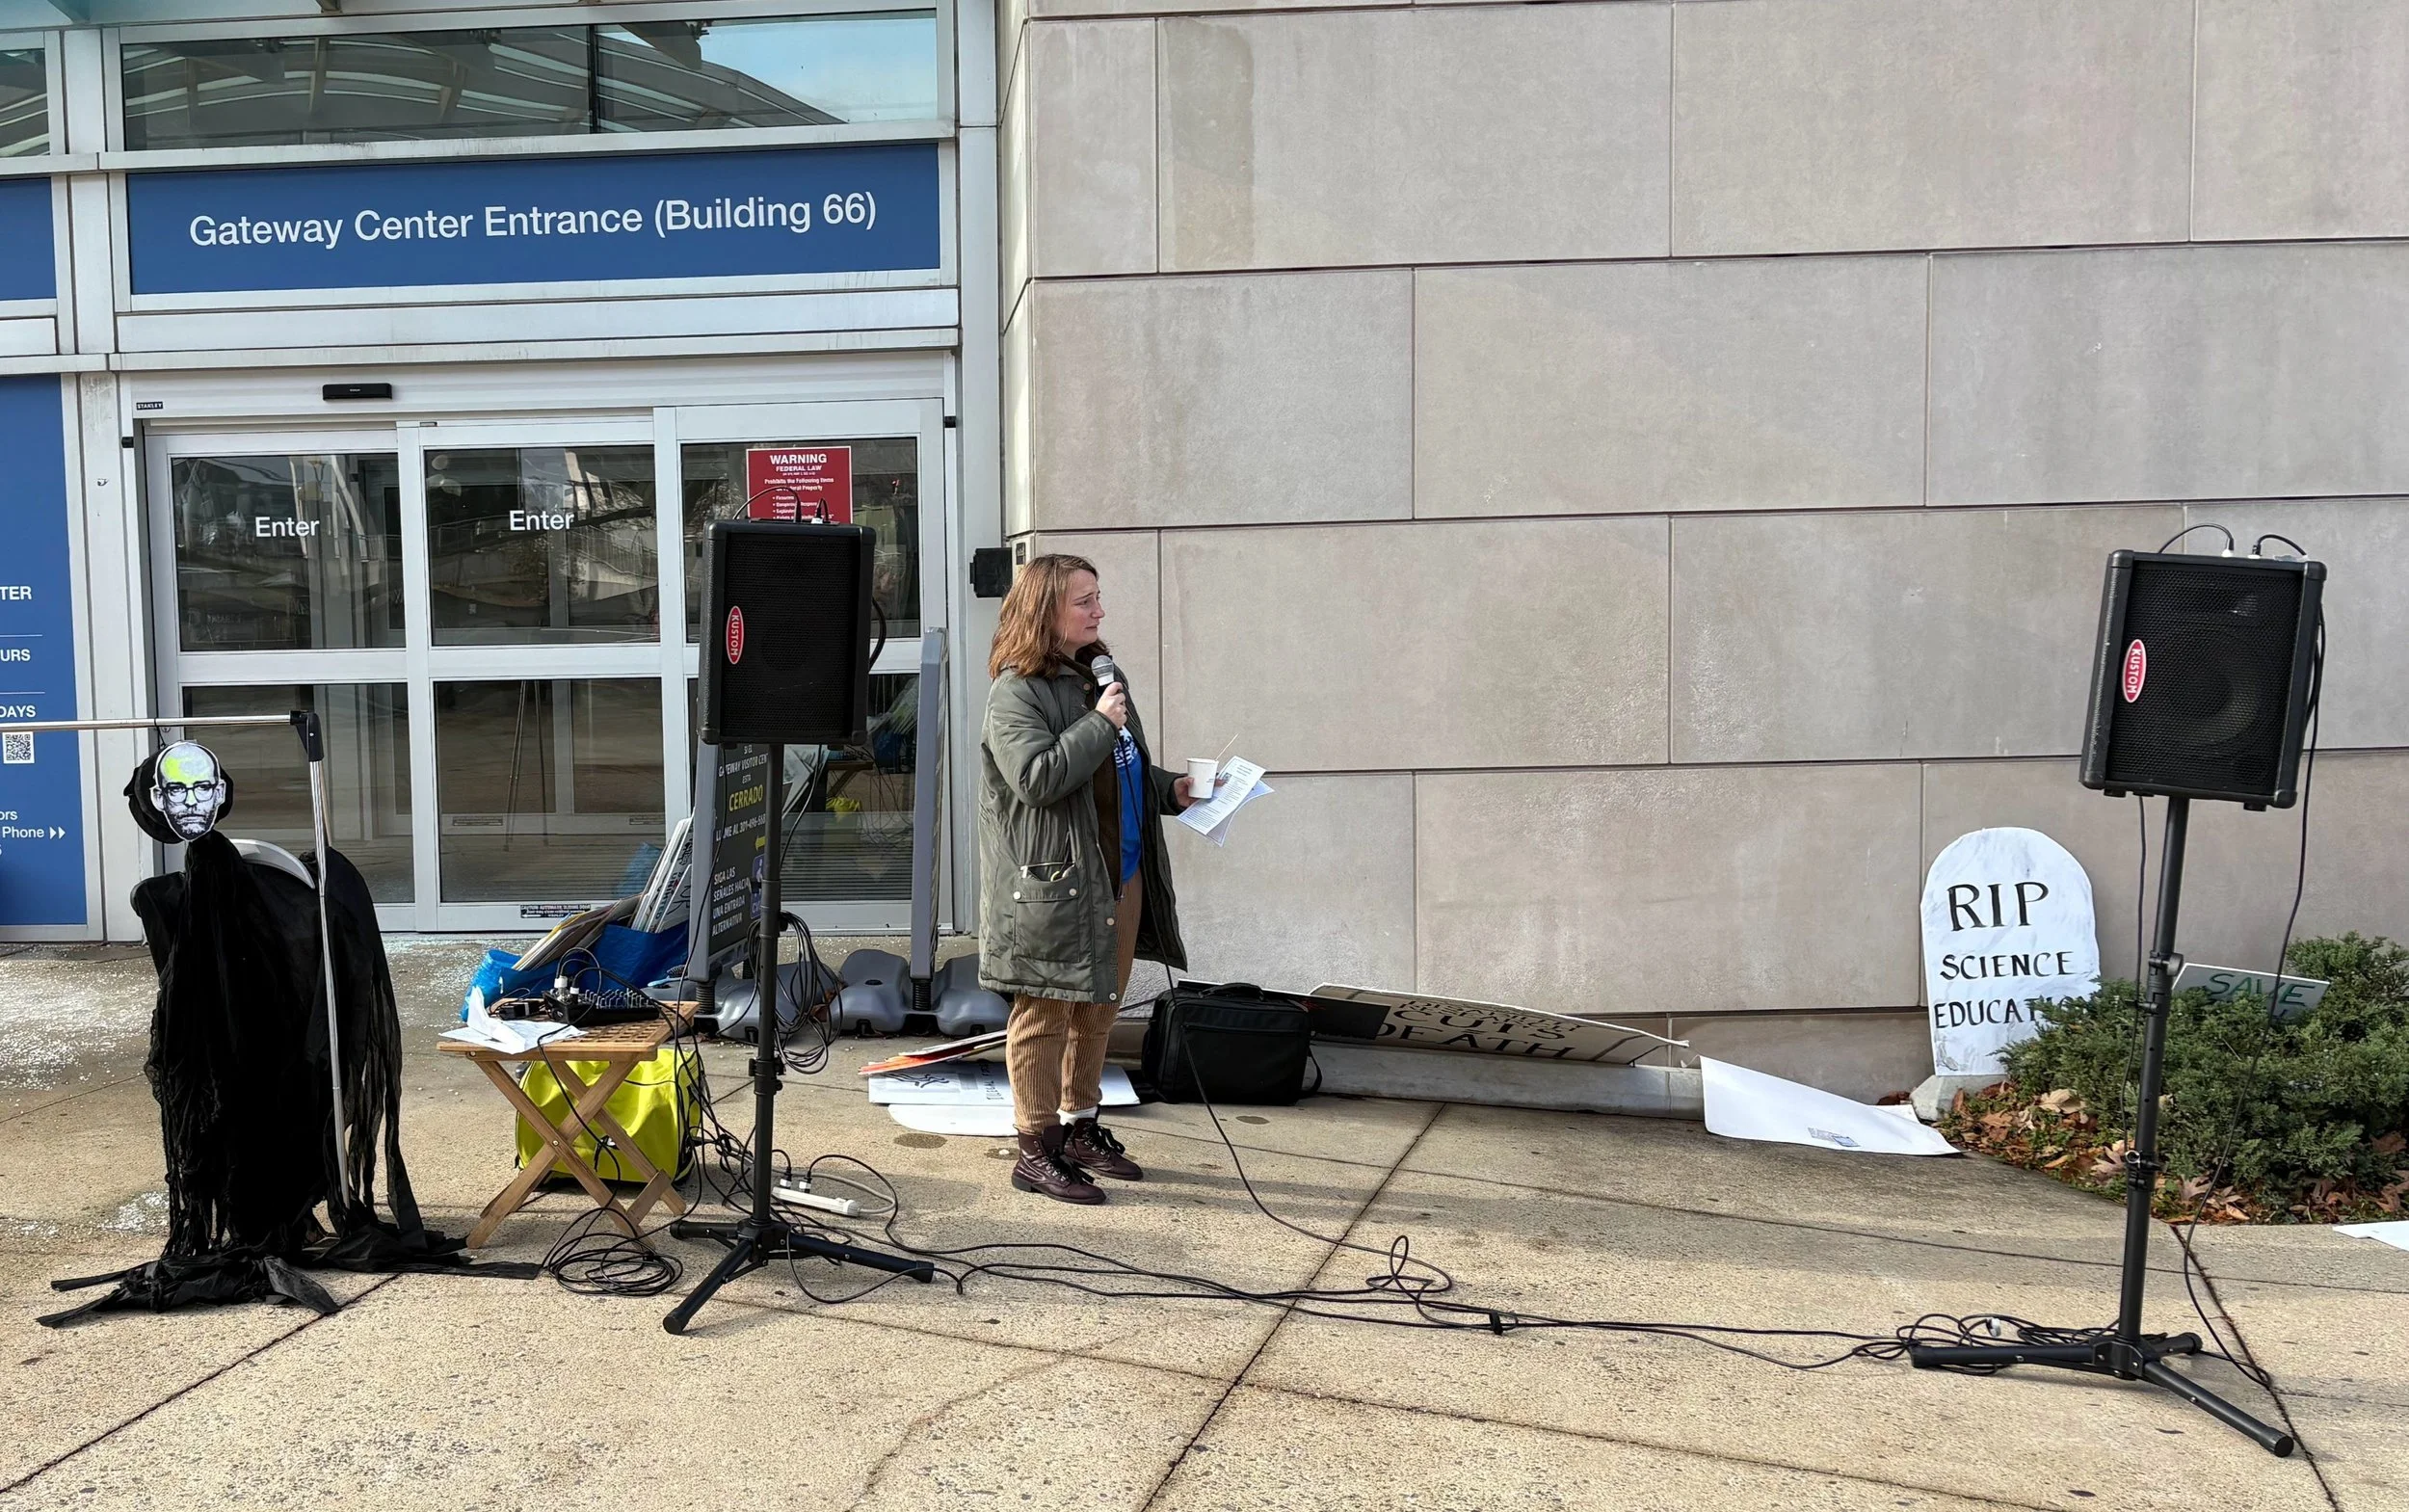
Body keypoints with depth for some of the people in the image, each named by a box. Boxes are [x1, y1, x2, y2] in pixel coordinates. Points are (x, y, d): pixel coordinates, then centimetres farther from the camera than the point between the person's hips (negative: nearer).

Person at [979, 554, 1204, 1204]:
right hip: (1054, 883, -8)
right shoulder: (1015, 690, -12)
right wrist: (1099, 724, -20)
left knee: (1098, 1010, 17)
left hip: (1120, 877, 9)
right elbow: (1037, 779, -24)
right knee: (1044, 1014, 1)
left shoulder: (1100, 674, 14)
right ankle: (1038, 1150, 10)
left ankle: (1082, 1126, 32)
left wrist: (1170, 789, 9)